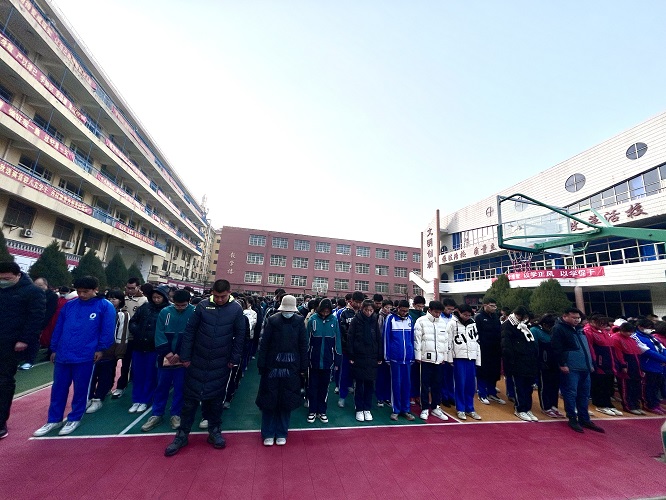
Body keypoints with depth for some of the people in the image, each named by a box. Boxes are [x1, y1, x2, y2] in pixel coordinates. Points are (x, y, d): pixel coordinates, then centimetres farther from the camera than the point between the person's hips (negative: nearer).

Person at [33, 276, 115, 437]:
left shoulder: (105, 306, -10)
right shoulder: (69, 305, 6)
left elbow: (108, 330, -10)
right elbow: (58, 328, 13)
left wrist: (101, 349, -10)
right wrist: (54, 349, 12)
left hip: (85, 356, -4)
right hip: (62, 355, 5)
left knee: (80, 389, 9)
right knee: (58, 388, 15)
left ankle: (74, 419, 26)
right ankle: (54, 420, 32)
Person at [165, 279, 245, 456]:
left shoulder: (236, 309, -10)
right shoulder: (202, 306, -8)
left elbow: (239, 336, -5)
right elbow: (189, 331, -3)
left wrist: (234, 359, -5)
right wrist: (185, 356, -3)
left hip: (221, 364, 0)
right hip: (198, 361, 1)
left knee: (216, 398, 14)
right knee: (190, 397, 11)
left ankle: (214, 430, 33)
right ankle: (182, 434, 30)